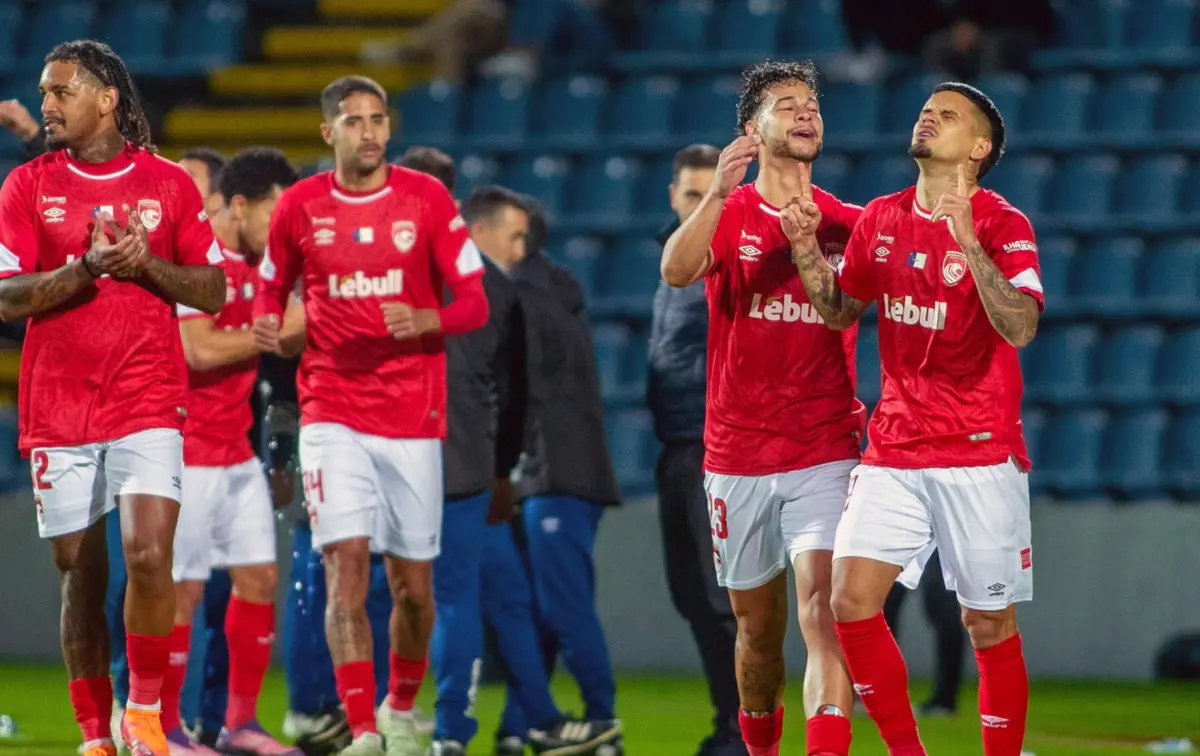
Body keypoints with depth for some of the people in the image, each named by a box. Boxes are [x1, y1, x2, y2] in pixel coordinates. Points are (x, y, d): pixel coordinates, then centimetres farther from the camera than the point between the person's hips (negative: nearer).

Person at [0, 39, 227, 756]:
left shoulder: (169, 184, 5)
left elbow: (213, 291, 7)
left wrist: (147, 264, -11)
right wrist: (85, 267, -17)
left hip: (148, 406, -1)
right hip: (58, 409, 1)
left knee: (149, 555, -16)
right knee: (81, 578, 4)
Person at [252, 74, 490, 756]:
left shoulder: (427, 199, -1)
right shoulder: (300, 206, 3)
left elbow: (475, 304, 0)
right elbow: (273, 288, 17)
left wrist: (424, 322, -20)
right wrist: (268, 324, -5)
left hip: (413, 413, 0)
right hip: (332, 412, 0)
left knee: (412, 579, 7)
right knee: (346, 559, -15)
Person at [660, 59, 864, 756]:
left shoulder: (850, 223, 4)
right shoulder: (729, 214, 1)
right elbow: (676, 271, -20)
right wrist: (719, 195, -36)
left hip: (825, 455, -1)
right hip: (739, 457, 1)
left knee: (823, 611, -18)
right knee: (759, 630, 12)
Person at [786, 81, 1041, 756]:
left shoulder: (1003, 225, -8)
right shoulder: (883, 219, 10)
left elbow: (1020, 328, -22)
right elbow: (842, 313, 22)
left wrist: (969, 245, -31)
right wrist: (808, 253, 5)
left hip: (981, 455, -5)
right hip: (895, 451, 5)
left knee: (989, 626, -1)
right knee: (852, 602, -7)